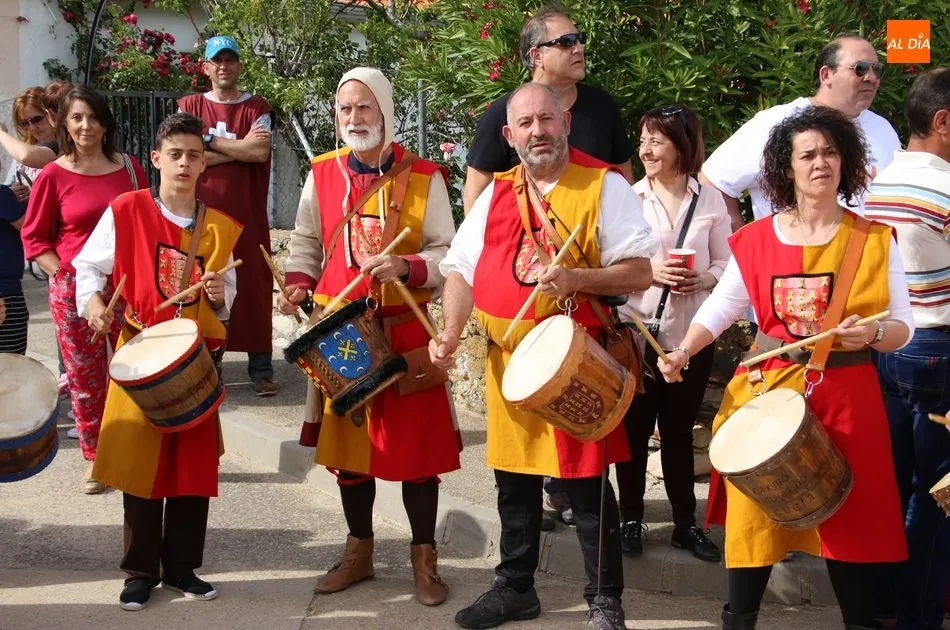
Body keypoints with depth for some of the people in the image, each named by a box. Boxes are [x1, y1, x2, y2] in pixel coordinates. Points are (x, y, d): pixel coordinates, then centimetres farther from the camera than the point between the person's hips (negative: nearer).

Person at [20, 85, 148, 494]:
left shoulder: (128, 168, 4)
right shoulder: (53, 175, -3)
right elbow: (33, 238, 3)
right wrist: (64, 274, -7)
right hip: (74, 290, -1)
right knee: (85, 377, 6)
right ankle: (95, 458, 19)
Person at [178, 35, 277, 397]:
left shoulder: (256, 108, 6)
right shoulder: (190, 106, 7)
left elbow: (260, 153, -11)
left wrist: (209, 141, -9)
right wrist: (239, 148, -10)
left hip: (247, 212, -1)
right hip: (202, 212, 1)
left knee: (253, 285, -1)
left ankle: (261, 367, 4)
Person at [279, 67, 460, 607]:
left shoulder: (423, 177, -4)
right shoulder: (322, 175, 5)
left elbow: (447, 254, -5)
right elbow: (306, 245, 14)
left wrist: (406, 267, -23)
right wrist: (297, 286, -5)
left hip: (406, 331, -3)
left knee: (417, 443, 1)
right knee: (347, 441, 10)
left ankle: (425, 559, 15)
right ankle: (359, 550, 26)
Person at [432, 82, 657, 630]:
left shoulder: (605, 186, -7)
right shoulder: (496, 194, 8)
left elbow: (640, 272, -12)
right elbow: (462, 269, 7)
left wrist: (575, 279, -26)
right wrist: (451, 332, -9)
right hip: (507, 360, 5)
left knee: (585, 481, 0)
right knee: (514, 478, 14)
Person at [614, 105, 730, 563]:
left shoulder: (710, 201, 1)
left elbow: (725, 265, 5)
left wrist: (704, 279, -16)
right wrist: (650, 271, -19)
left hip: (692, 333, 1)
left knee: (679, 430, 12)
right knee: (635, 428, 7)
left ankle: (685, 523, 24)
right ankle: (631, 520, 21)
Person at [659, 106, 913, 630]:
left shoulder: (875, 241, 0)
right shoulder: (757, 240, 2)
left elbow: (903, 325, 1)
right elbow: (722, 306, 7)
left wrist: (871, 334, -20)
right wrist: (684, 351, -8)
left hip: (846, 398, -1)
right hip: (766, 389, 1)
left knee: (848, 518, 5)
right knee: (753, 511, 5)